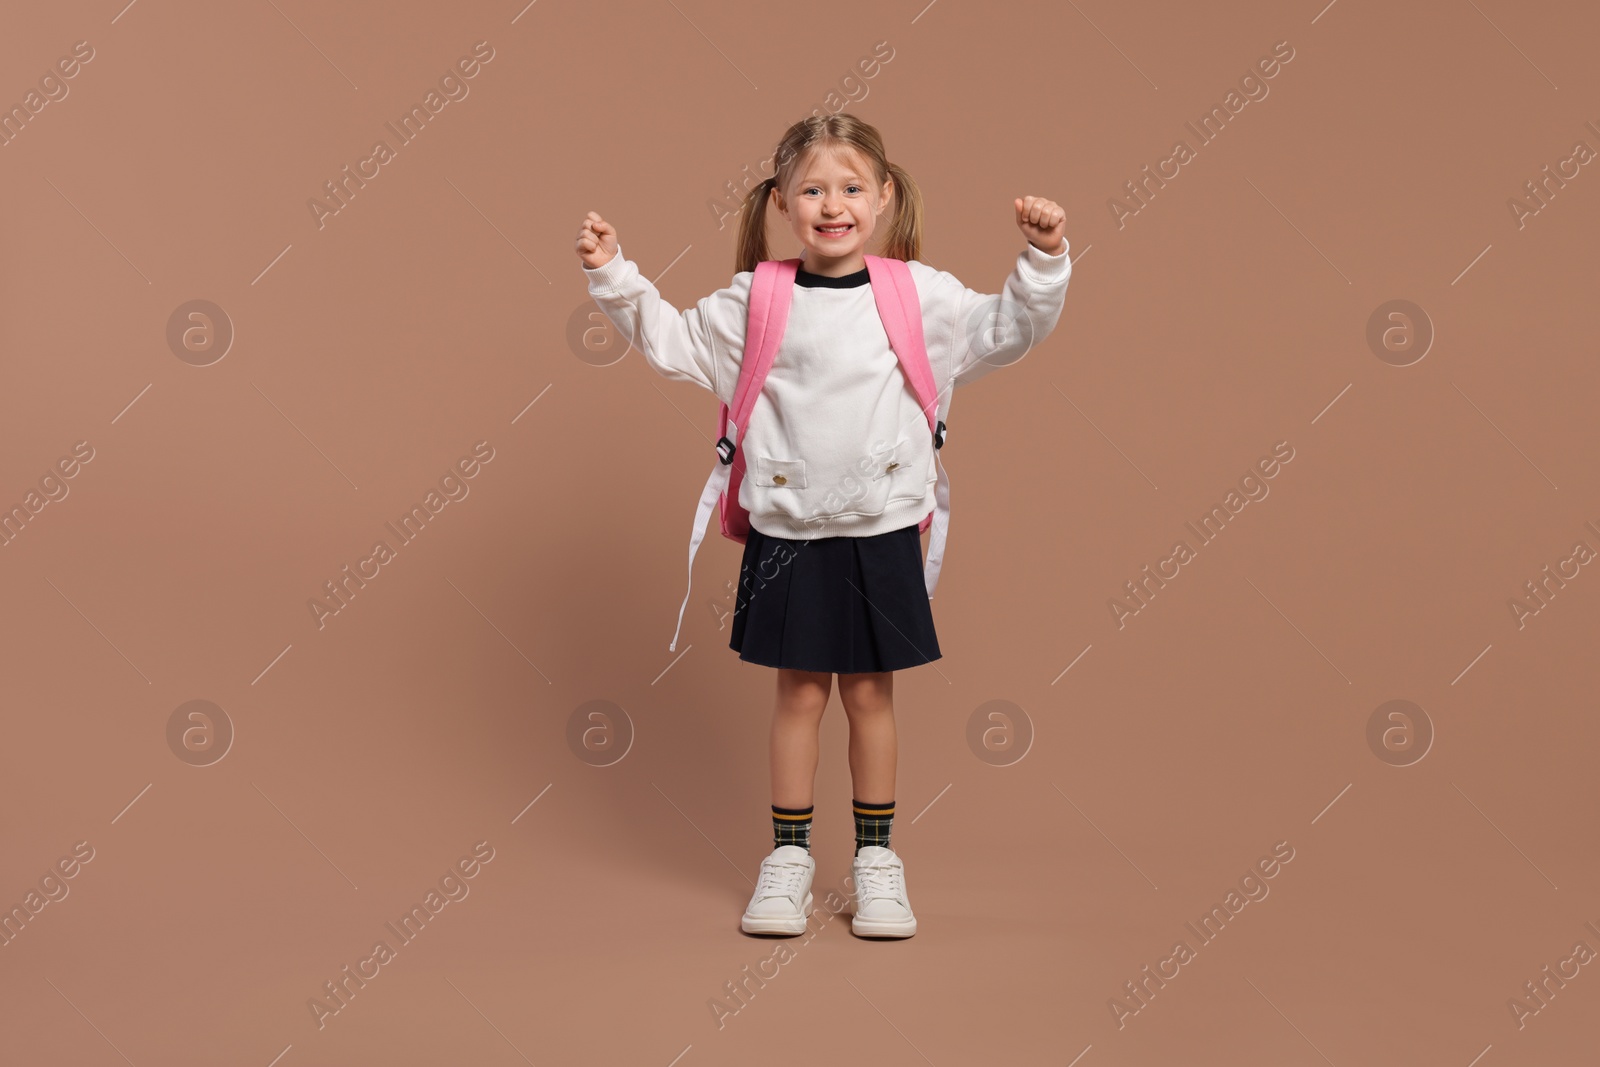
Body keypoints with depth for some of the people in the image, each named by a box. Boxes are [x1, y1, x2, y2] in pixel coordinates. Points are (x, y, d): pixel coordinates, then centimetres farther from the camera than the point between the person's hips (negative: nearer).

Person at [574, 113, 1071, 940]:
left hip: (880, 530, 0)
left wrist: (1041, 263, -10)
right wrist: (613, 276, 1)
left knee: (868, 691, 10)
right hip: (787, 531, 0)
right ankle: (788, 855, 23)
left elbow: (1005, 333, 3)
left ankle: (875, 855, 25)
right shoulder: (756, 300, 1)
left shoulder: (918, 295, 0)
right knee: (798, 691, 8)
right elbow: (673, 344, 10)